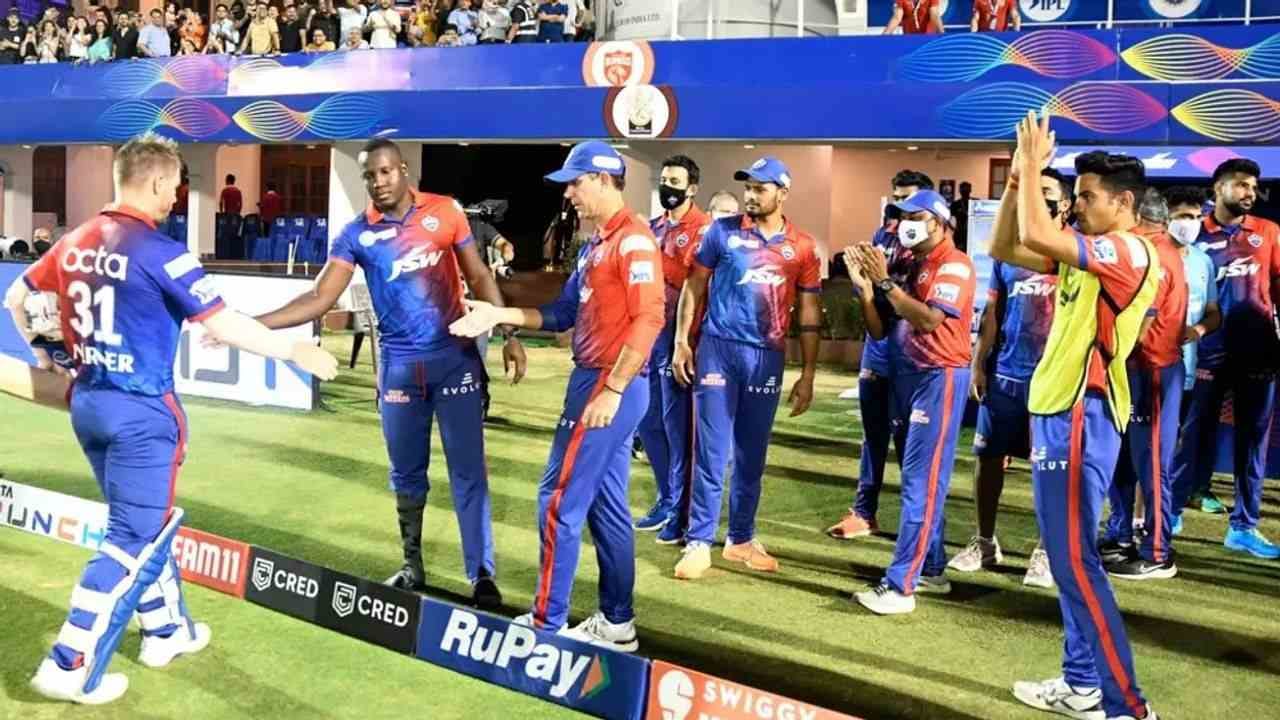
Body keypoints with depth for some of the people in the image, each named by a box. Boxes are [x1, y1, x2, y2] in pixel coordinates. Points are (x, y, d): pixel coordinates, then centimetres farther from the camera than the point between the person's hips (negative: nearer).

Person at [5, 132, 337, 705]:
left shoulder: (74, 243, 6)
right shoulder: (158, 251, -17)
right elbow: (223, 325, -20)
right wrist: (296, 351, -9)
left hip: (87, 401, 8)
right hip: (140, 411, -8)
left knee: (144, 523, 21)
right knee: (133, 538, 1)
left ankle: (167, 631, 34)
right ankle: (69, 667, 3)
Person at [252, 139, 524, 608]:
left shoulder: (445, 212, -3)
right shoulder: (356, 234, -2)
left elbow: (478, 277, 3)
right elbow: (320, 298, -5)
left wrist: (508, 334, -4)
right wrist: (252, 324, -15)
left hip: (454, 358, -1)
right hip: (398, 365, 2)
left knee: (468, 471, 1)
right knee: (406, 474, 13)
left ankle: (482, 575, 8)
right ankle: (412, 567, 28)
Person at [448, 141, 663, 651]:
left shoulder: (633, 239, -14)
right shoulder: (595, 245, 16)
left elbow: (648, 319, -22)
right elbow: (563, 313, 17)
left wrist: (611, 391, -24)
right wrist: (499, 315, 8)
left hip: (610, 386, -10)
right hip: (596, 382, 10)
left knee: (559, 500, -4)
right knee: (606, 505, 13)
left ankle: (548, 623, 6)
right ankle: (616, 623, 21)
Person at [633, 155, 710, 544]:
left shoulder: (704, 229, -7)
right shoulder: (653, 227, 15)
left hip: (677, 336, -8)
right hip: (647, 334, 8)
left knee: (677, 427, -2)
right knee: (648, 423, 13)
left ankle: (681, 512, 9)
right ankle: (666, 500, 28)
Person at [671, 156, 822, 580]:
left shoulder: (802, 247, 4)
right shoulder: (722, 231, 1)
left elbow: (809, 314, 7)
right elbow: (695, 286, 6)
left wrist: (808, 374, 5)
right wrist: (682, 342, -2)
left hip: (767, 357, 2)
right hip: (718, 348, -2)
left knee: (751, 456, 11)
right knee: (711, 452, -1)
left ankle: (741, 539, 23)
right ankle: (699, 543, 5)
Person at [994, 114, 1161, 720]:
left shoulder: (1130, 252, -14)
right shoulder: (1084, 253, 14)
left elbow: (1037, 235, -26)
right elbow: (1003, 248, 15)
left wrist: (1032, 166, -12)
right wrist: (1017, 180, 6)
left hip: (1080, 417, -10)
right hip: (1056, 413, 10)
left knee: (1074, 562, -8)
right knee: (1067, 558, 14)